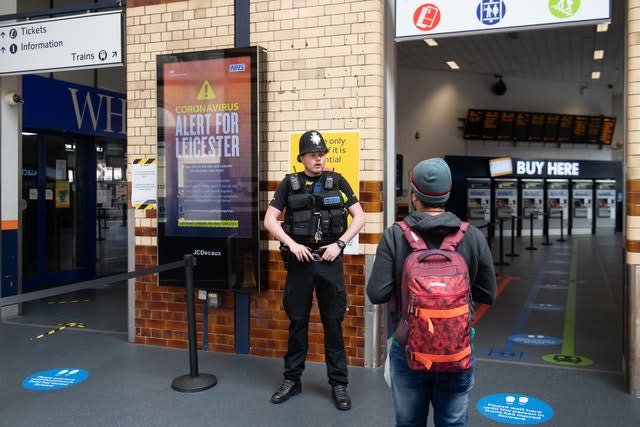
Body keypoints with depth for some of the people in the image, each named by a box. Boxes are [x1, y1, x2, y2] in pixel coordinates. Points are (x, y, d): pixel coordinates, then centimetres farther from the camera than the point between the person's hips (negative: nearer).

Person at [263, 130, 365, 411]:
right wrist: (292, 244, -12)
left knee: (333, 322, 6)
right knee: (297, 321, 10)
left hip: (329, 260, 0)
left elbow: (359, 217, 3)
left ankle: (338, 384, 17)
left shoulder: (337, 182, 3)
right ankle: (292, 380, 25)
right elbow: (269, 220, 0)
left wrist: (339, 243, -8)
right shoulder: (290, 184, 3)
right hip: (299, 261, 1)